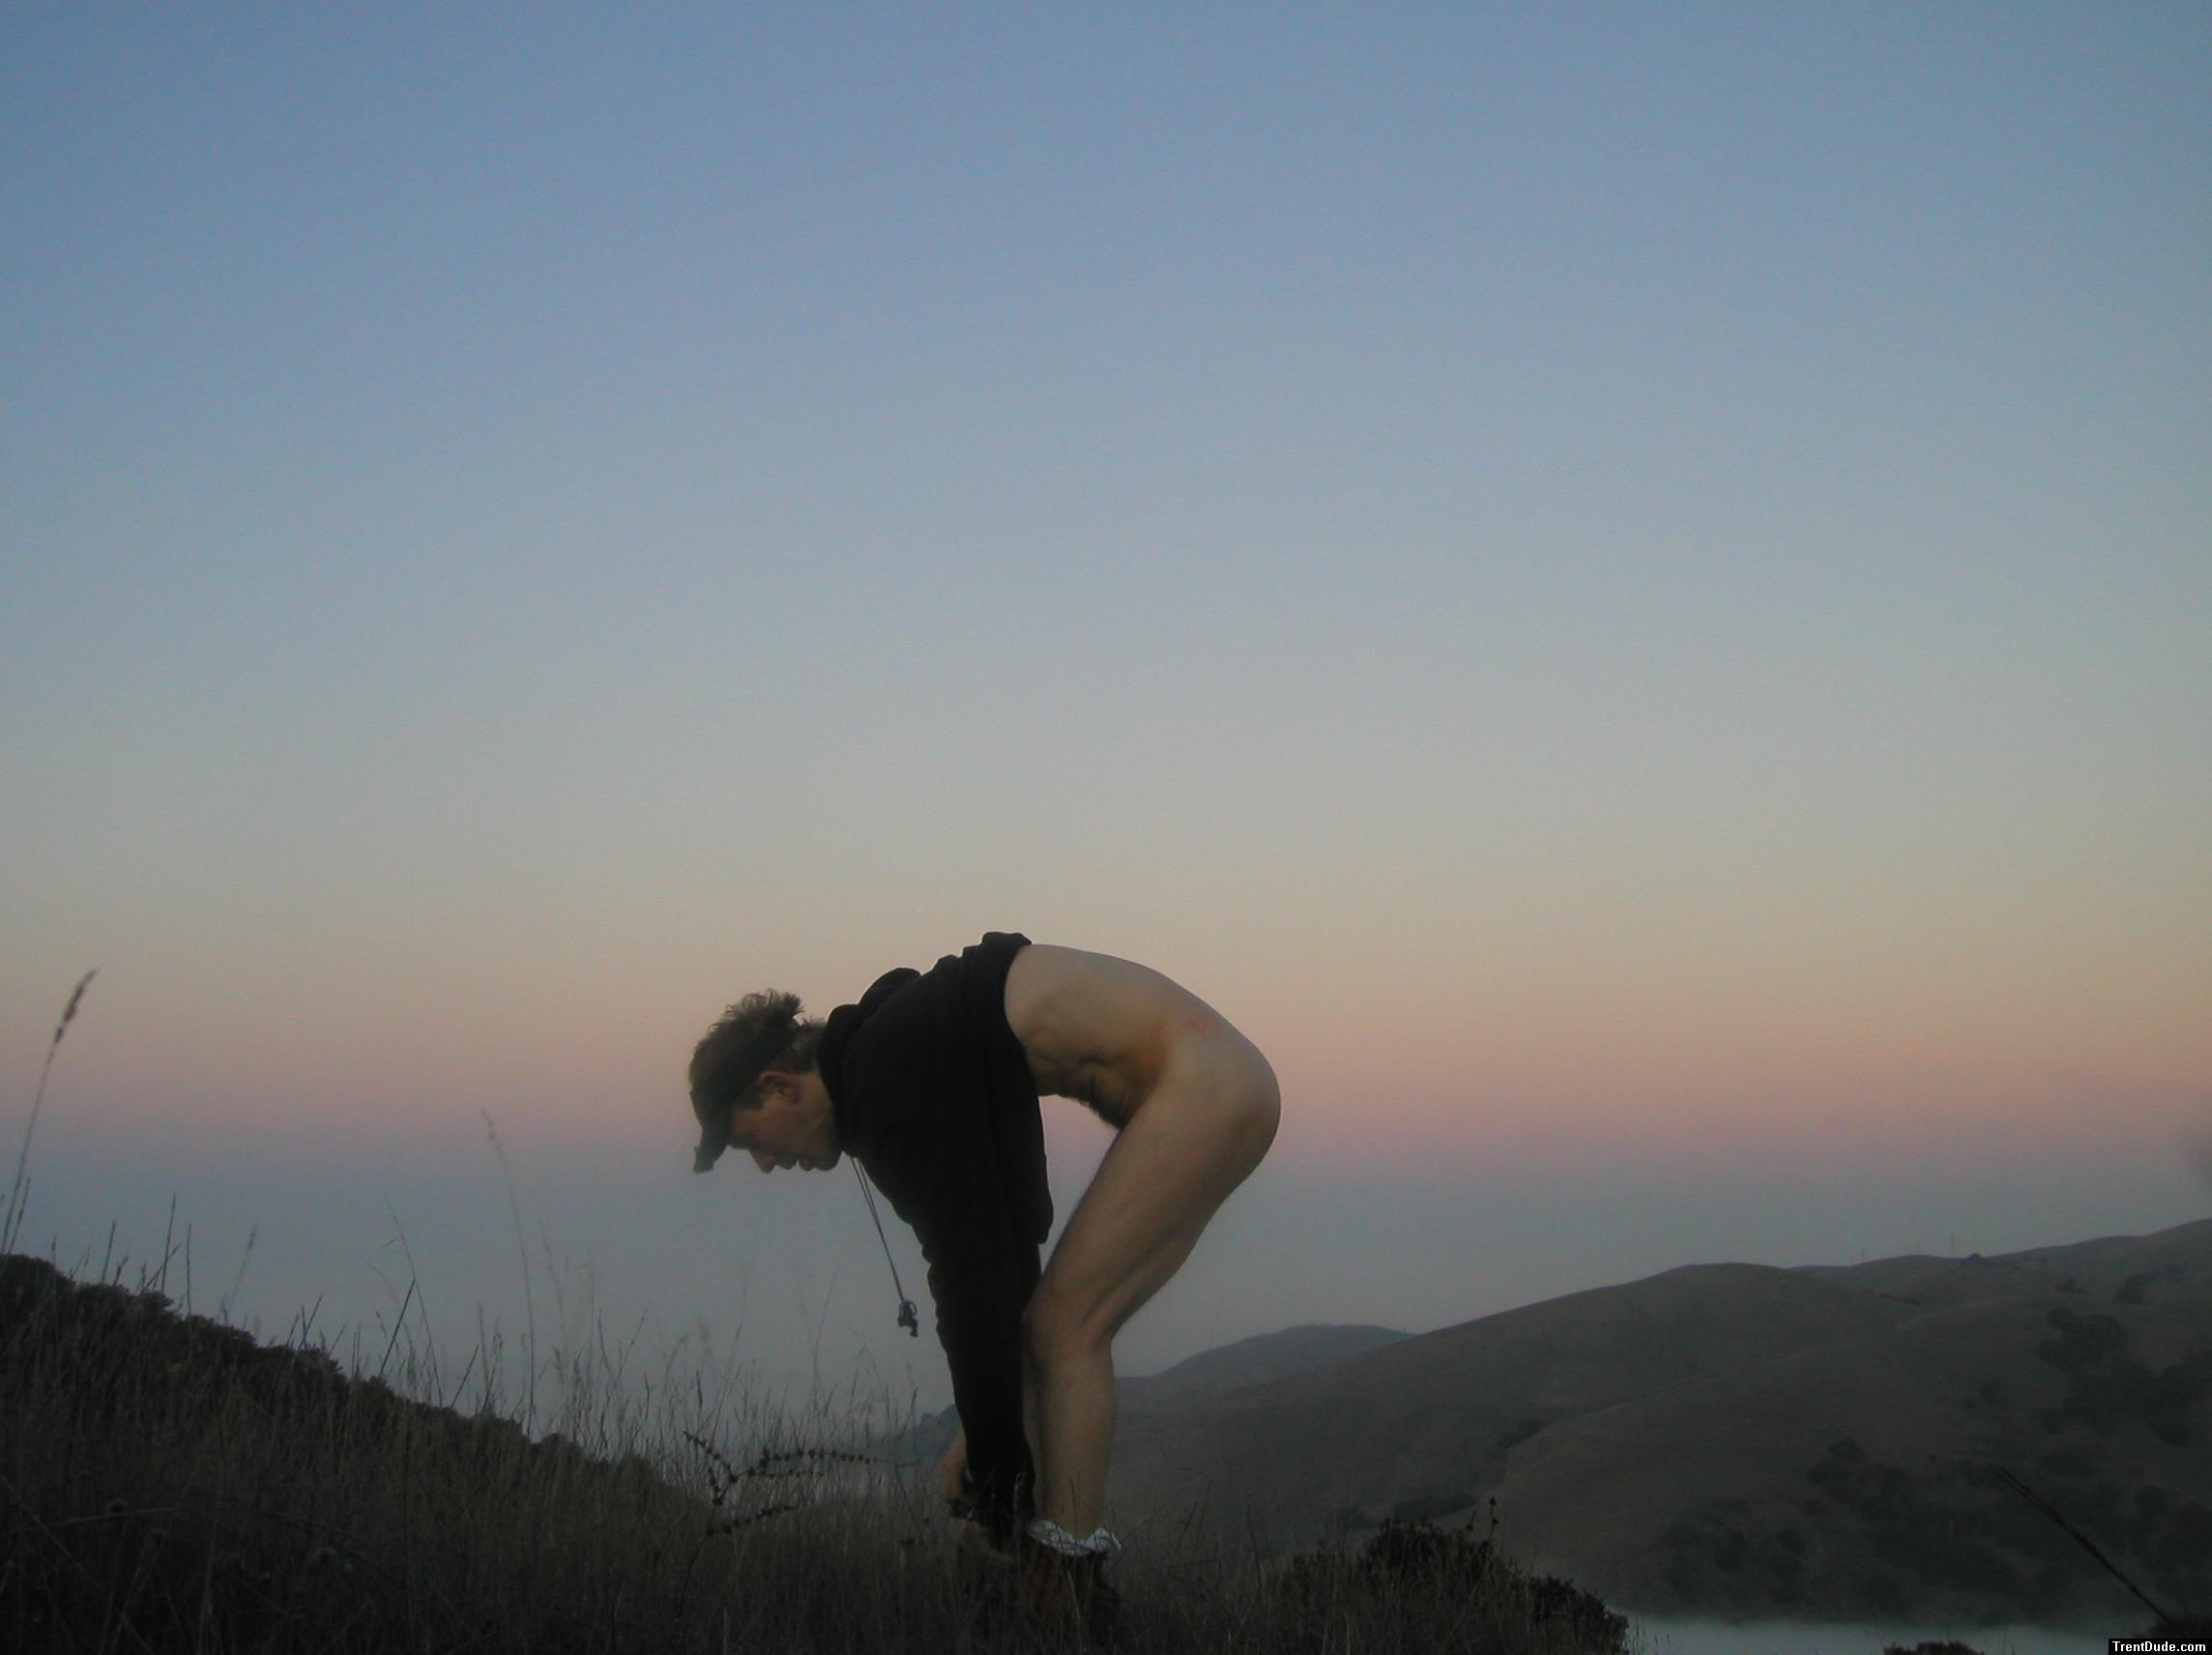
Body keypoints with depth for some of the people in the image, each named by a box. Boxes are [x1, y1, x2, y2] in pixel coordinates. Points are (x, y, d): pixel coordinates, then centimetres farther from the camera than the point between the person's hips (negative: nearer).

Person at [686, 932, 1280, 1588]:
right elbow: (1000, 1249, 20)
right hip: (1220, 1077, 10)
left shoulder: (886, 1085, -14)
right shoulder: (897, 1048, 15)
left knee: (1066, 1327, -7)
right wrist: (987, 1436, 20)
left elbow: (970, 1271, -17)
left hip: (1200, 1083, -10)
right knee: (1062, 1328, 10)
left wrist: (994, 1457, -10)